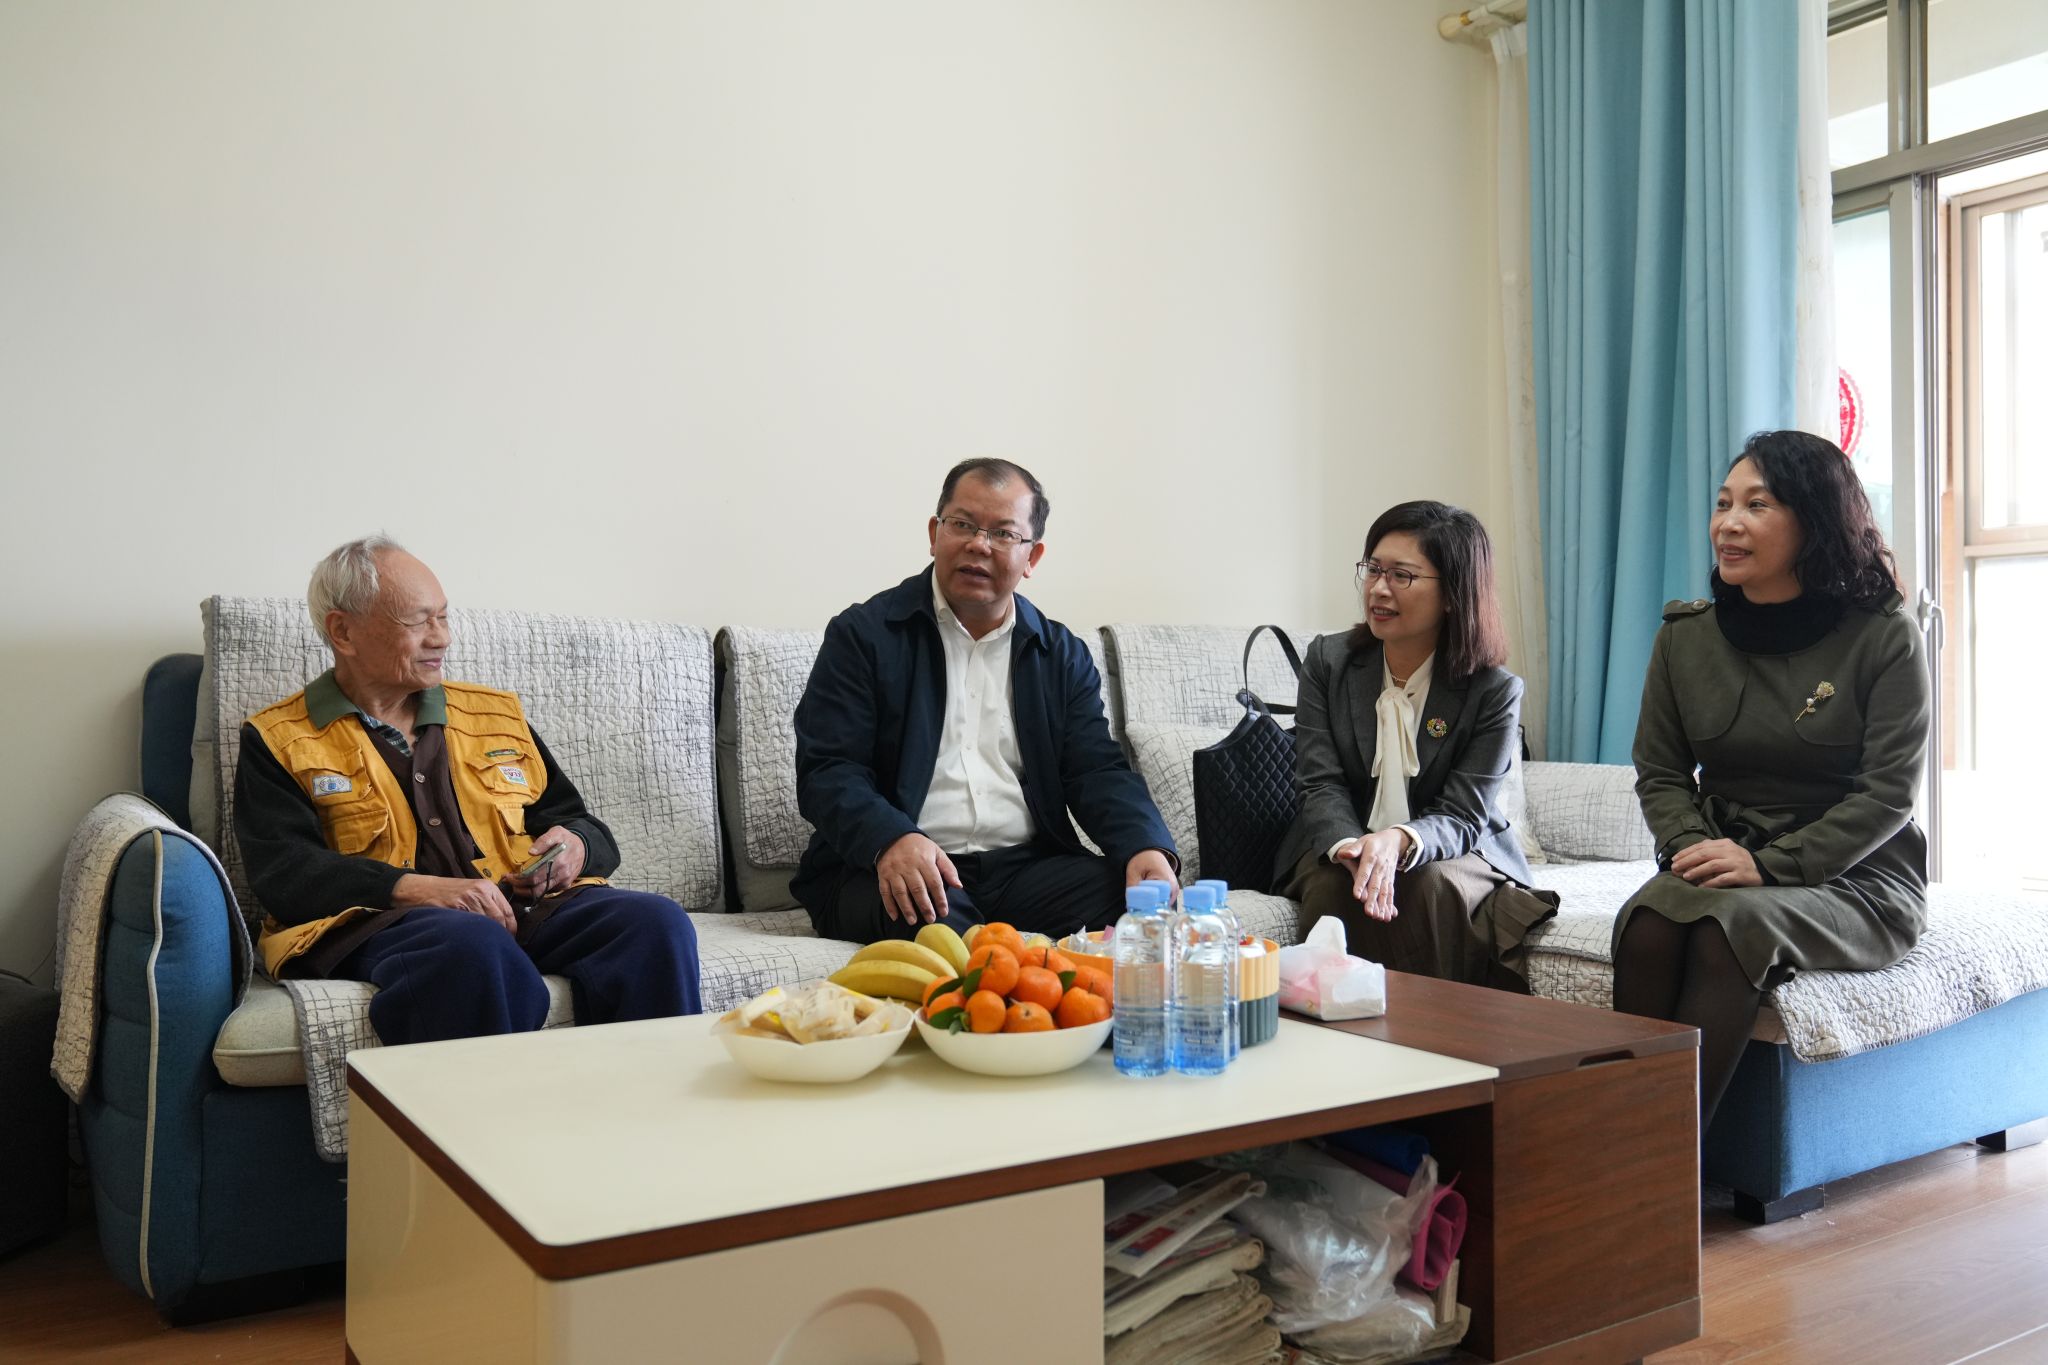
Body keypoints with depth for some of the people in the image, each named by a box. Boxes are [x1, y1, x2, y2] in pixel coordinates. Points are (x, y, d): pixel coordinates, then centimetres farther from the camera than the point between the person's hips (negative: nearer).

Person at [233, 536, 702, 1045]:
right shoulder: (276, 741, 13)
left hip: (526, 907, 4)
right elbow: (283, 871, -3)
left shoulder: (496, 714, 26)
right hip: (378, 924, -4)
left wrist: (574, 846, 2)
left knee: (657, 922, -26)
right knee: (475, 945, -40)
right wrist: (415, 888, -18)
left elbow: (585, 827, 28)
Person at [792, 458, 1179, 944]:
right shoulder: (863, 634, 4)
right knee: (934, 922, -37)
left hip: (1026, 867, 4)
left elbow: (1097, 770, 8)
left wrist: (1147, 846, -14)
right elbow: (827, 771, -4)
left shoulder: (1064, 654, 16)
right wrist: (892, 839, -25)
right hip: (902, 869, -3)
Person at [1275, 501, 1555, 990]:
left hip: (1452, 855, -1)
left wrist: (1399, 841, -37)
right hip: (1339, 847, 1)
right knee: (1336, 886, -31)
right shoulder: (1327, 660, 0)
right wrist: (1352, 848, -32)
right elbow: (1322, 785, -8)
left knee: (1431, 887, -33)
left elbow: (1462, 816, -13)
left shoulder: (1495, 691, -6)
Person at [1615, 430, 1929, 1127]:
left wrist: (1770, 866, -20)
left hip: (1854, 881, -3)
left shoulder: (1883, 637, -3)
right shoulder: (1686, 636, 8)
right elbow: (1659, 773, 10)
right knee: (1650, 916, -32)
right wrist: (1696, 848, -11)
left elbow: (1888, 793, -8)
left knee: (1729, 922, -35)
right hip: (1724, 865, 3)